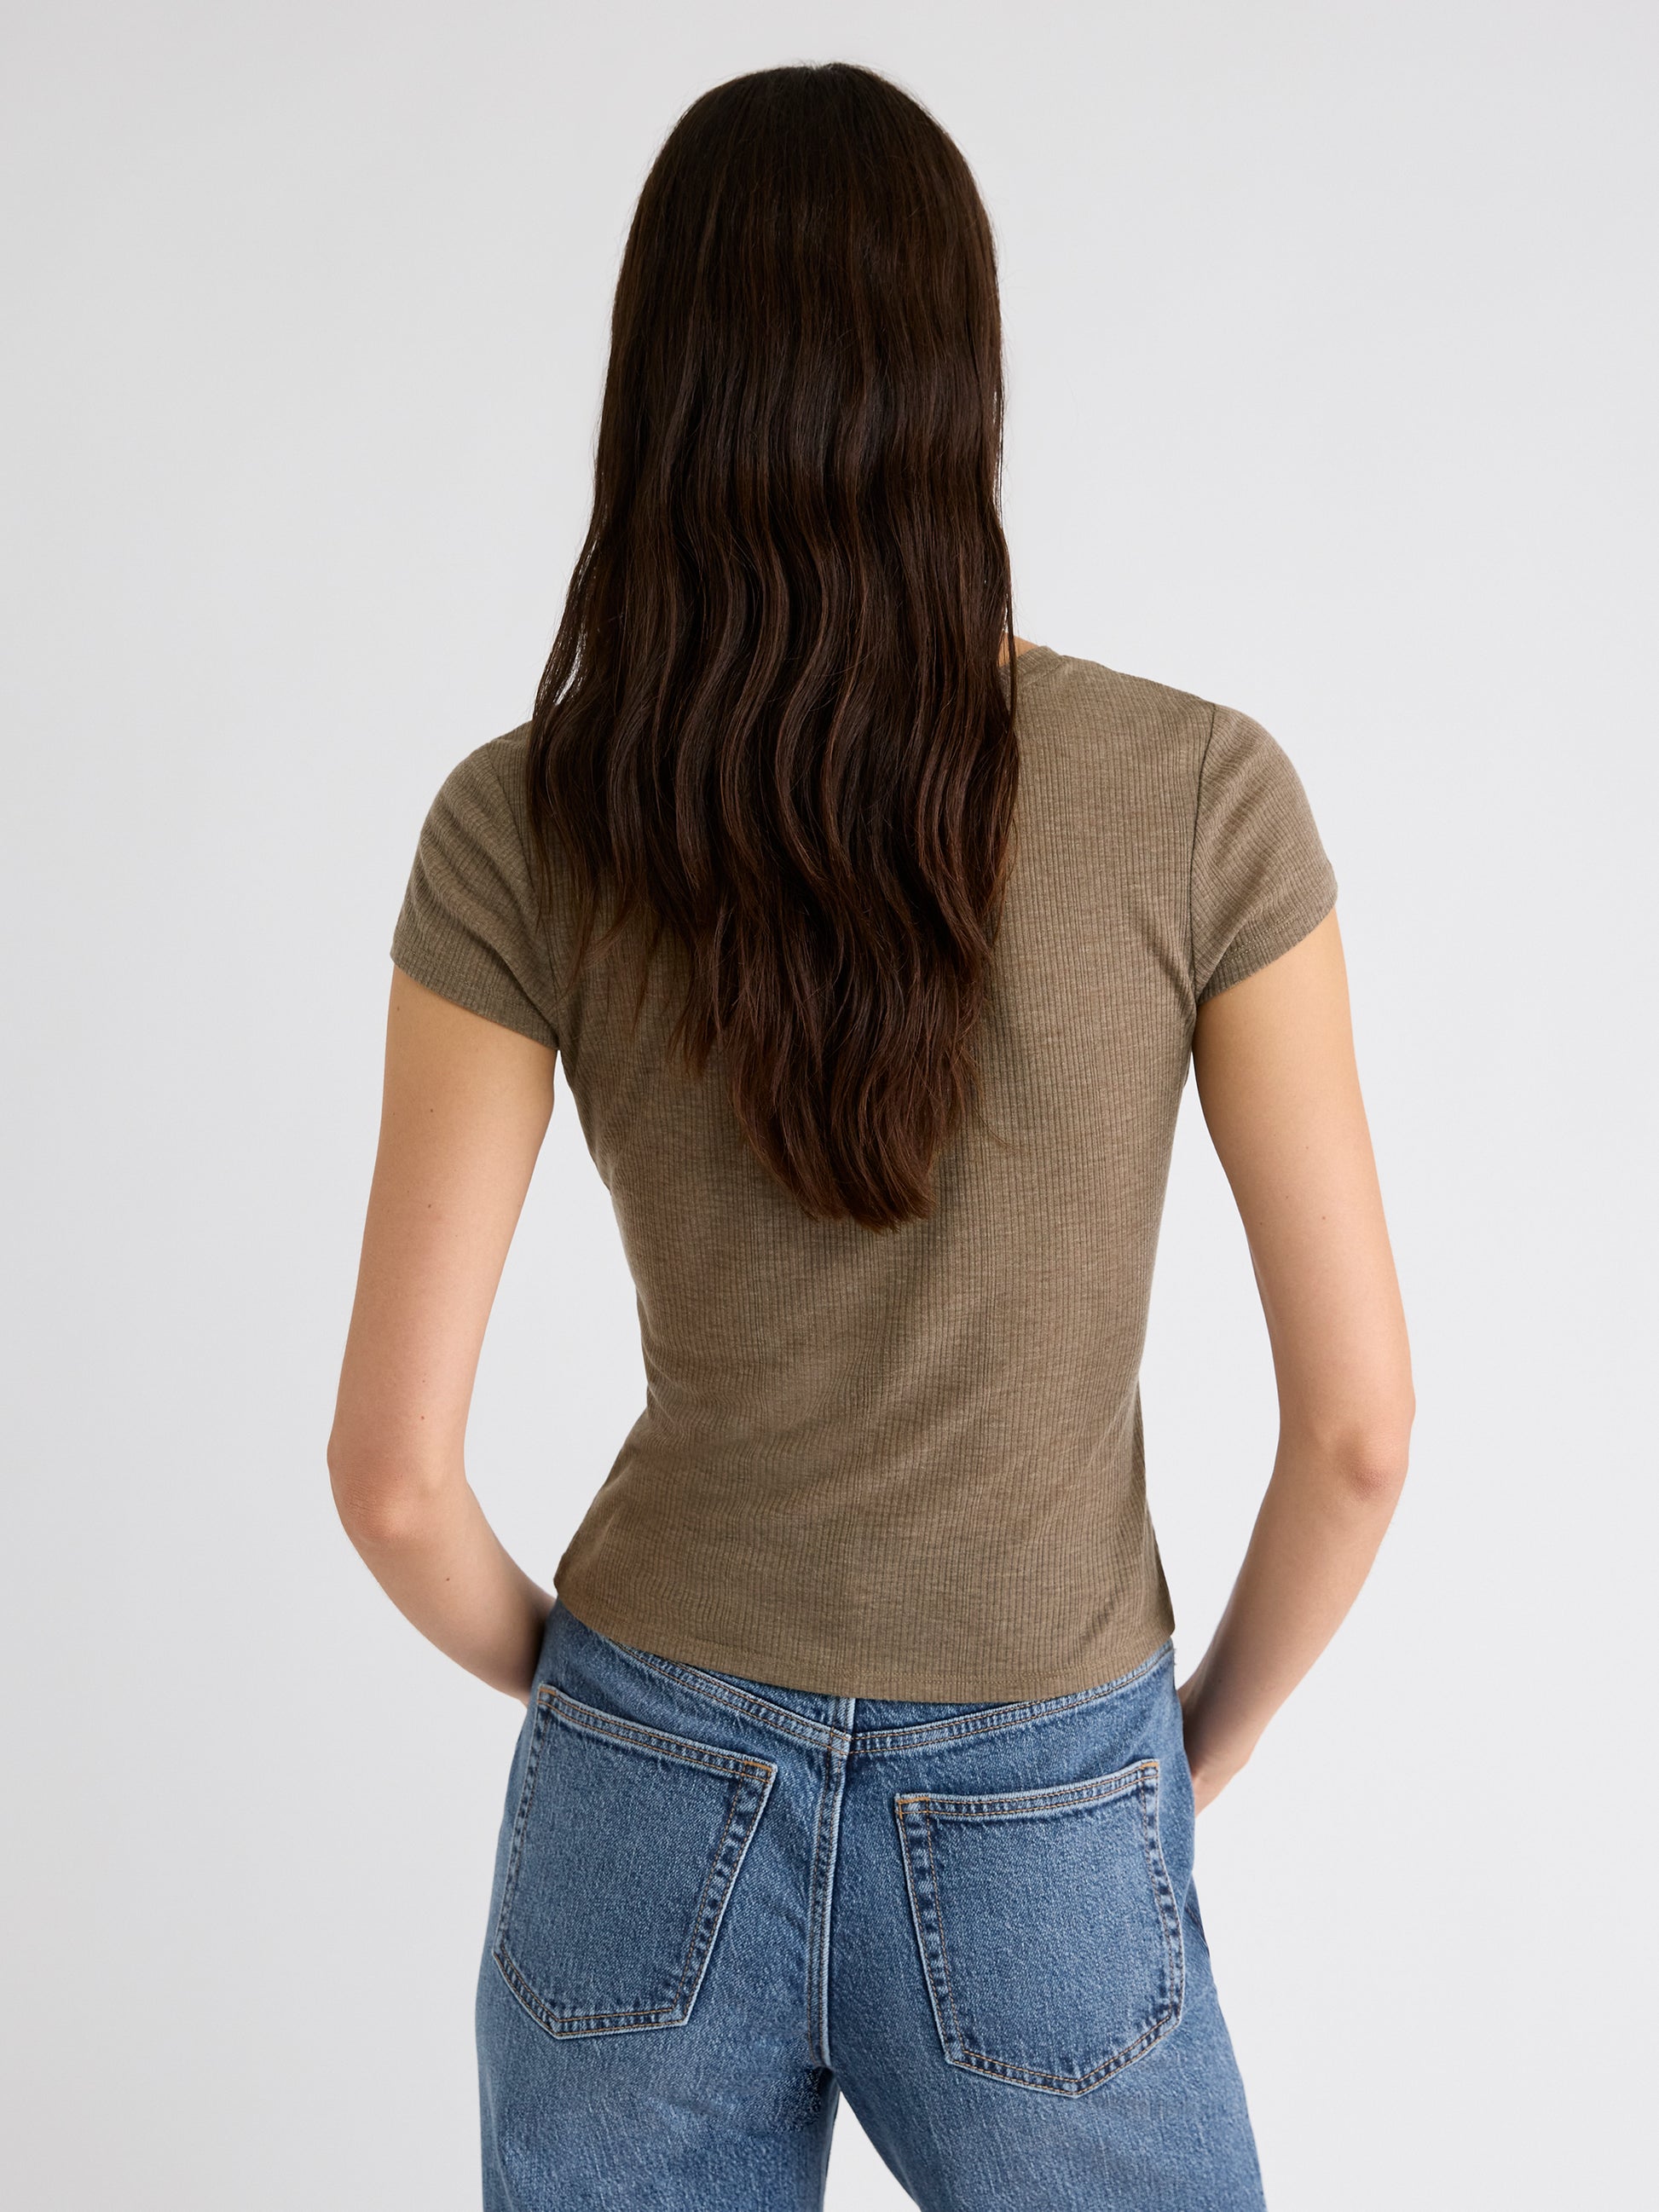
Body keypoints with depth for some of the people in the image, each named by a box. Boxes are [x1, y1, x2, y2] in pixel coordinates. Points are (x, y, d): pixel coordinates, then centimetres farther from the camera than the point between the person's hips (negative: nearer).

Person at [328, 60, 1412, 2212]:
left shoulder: (523, 830, -14)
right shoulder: (1201, 797, -16)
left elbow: (391, 1471, -11)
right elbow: (1358, 1424, -11)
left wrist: (604, 1701, 9)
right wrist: (1199, 1748, 7)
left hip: (652, 1822, 2)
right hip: (1042, 1855, -1)